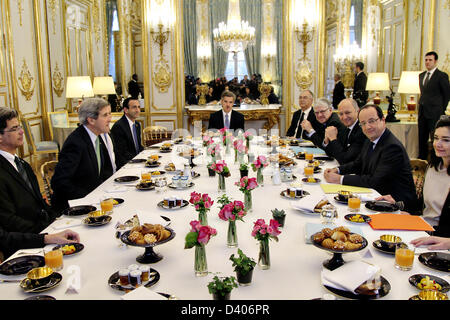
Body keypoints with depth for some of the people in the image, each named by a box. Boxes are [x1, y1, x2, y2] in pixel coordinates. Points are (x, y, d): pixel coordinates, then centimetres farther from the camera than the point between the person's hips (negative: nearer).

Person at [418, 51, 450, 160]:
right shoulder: (421, 75, 14)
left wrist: (441, 110, -1)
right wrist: (421, 105, 14)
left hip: (434, 114, -6)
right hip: (422, 112, 7)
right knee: (422, 138, 11)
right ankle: (422, 158, 21)